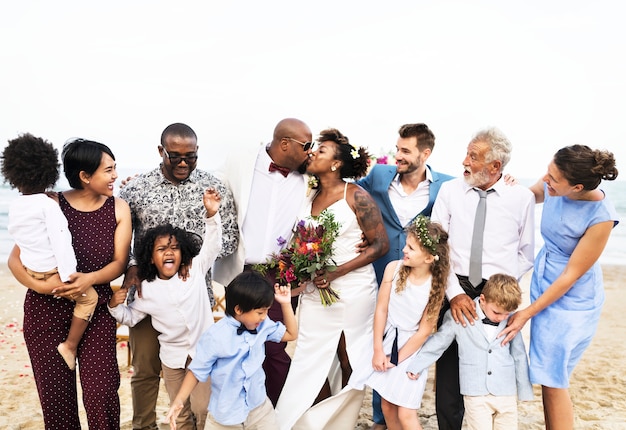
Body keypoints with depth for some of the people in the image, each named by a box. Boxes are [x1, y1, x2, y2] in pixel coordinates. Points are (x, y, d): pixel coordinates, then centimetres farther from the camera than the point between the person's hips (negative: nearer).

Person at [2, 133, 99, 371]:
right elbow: (59, 242, -23)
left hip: (30, 270, 8)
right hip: (51, 272, -8)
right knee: (89, 297, 1)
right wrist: (69, 276, -23)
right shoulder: (48, 205, -19)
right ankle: (70, 345, 0)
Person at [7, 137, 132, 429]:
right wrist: (38, 285, -25)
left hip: (96, 310, 1)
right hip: (46, 311, 0)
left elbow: (119, 262, -5)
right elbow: (15, 259, -7)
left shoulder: (118, 209, -2)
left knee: (101, 392, -5)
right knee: (54, 393, 9)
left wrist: (91, 279, -24)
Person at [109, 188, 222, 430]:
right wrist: (115, 306, -11)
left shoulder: (195, 270, -5)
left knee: (204, 409, -1)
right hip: (173, 356, 2)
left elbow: (212, 245, -14)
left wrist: (212, 215, -28)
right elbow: (131, 317, 9)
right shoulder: (148, 288, -1)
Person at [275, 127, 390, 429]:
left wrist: (336, 273, -17)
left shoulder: (356, 196, -10)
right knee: (312, 366, 6)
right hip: (315, 294, 5)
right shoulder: (309, 197, 5)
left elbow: (380, 245, -11)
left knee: (350, 365, 8)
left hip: (354, 294, -4)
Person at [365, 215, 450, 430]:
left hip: (412, 348, -3)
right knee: (387, 407, 13)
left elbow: (424, 331, -11)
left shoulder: (435, 285, -17)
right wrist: (378, 350, -6)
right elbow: (381, 309, -6)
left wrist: (396, 359, -8)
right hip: (388, 340, 3)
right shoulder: (393, 268, -13)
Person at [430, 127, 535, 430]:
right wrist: (454, 292, -12)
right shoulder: (449, 191, 1)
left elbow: (526, 253, 7)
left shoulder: (522, 197, 1)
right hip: (455, 288, 1)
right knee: (449, 371, 5)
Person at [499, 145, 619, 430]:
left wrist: (528, 313, -16)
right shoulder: (553, 187, -11)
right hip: (543, 286, 6)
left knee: (552, 380, 1)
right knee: (547, 377, 14)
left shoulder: (601, 218, -25)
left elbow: (571, 275, -19)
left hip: (572, 302, -6)